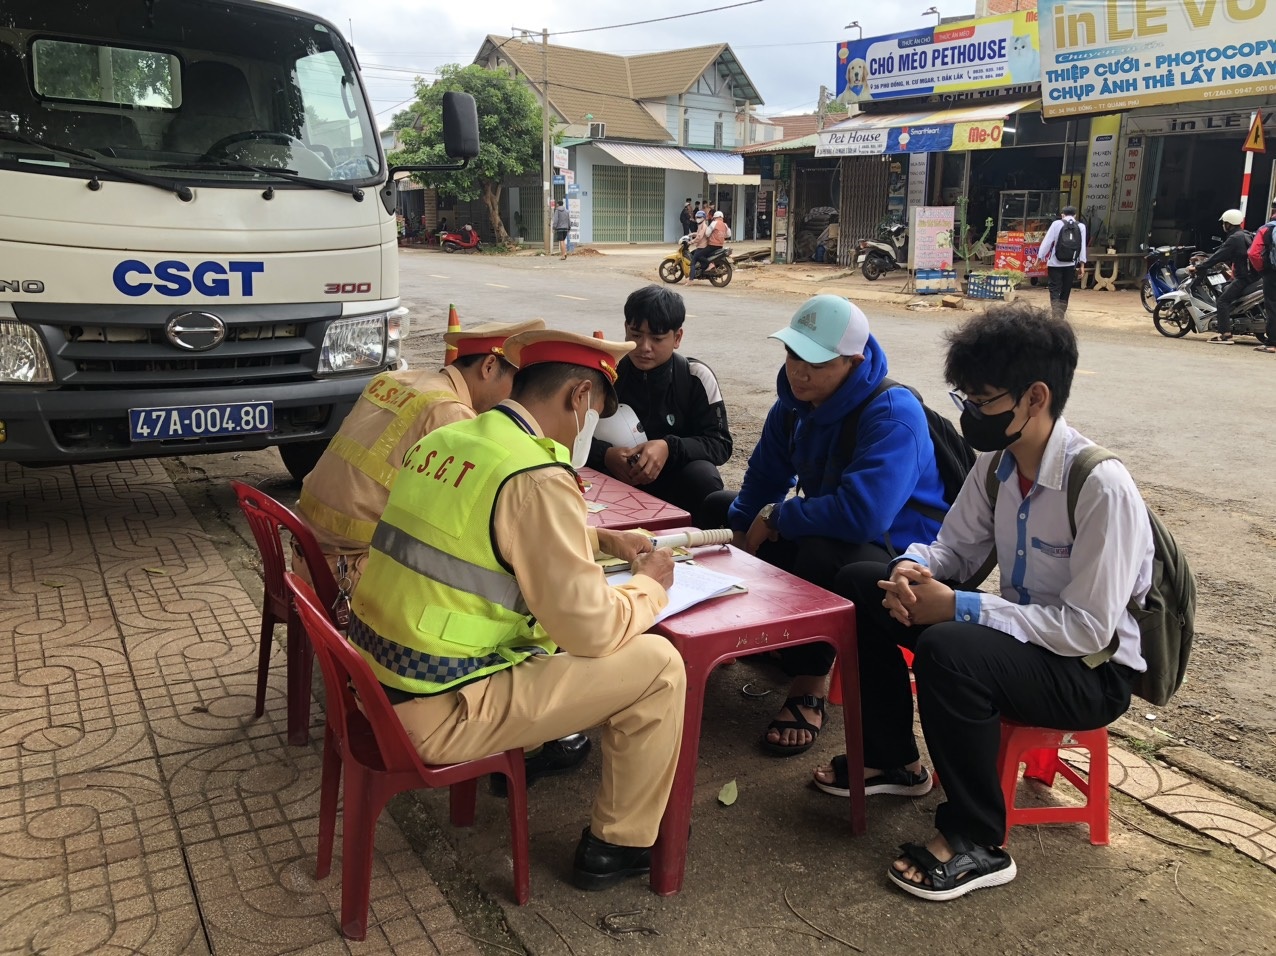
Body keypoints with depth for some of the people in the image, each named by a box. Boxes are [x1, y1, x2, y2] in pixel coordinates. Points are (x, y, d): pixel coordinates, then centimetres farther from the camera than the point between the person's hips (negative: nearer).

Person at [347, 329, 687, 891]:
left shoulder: (446, 439, 6)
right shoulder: (536, 478, -21)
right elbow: (591, 628, -19)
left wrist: (603, 541, 19)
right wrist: (650, 584, 1)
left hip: (374, 675, 9)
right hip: (436, 716, -9)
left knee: (543, 611, 27)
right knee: (657, 664, -2)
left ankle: (533, 741, 40)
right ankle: (619, 845, 15)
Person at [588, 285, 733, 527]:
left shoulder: (697, 378, -6)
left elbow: (720, 443, -10)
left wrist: (670, 448, -29)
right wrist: (605, 455, -30)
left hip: (672, 483, 0)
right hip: (614, 479, 0)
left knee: (703, 477, -31)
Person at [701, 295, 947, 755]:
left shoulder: (893, 415, -28)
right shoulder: (796, 401, -3)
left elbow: (861, 515, -41)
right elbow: (764, 478, 7)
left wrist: (774, 519, -27)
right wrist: (741, 535, -8)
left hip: (899, 556, -9)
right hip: (826, 530, 9)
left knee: (820, 553, -42)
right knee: (717, 507, 13)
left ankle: (810, 685, -18)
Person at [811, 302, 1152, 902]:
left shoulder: (1102, 487, -26)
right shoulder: (997, 463, -4)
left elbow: (1087, 629, -28)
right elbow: (954, 547, 8)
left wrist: (958, 607, -29)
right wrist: (914, 569, -17)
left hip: (1092, 671, -8)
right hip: (1019, 629, 8)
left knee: (948, 649, -36)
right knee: (859, 585, -2)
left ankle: (977, 843, -14)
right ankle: (893, 760, 14)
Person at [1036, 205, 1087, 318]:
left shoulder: (1057, 224, -2)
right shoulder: (1081, 226, 5)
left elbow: (1047, 241, -5)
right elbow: (1083, 245, 2)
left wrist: (1039, 257, 0)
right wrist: (1082, 263, 5)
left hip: (1055, 263, -2)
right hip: (1071, 264, 2)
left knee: (1055, 290, -1)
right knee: (1066, 290, 14)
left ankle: (1056, 315, -15)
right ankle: (1061, 315, 19)